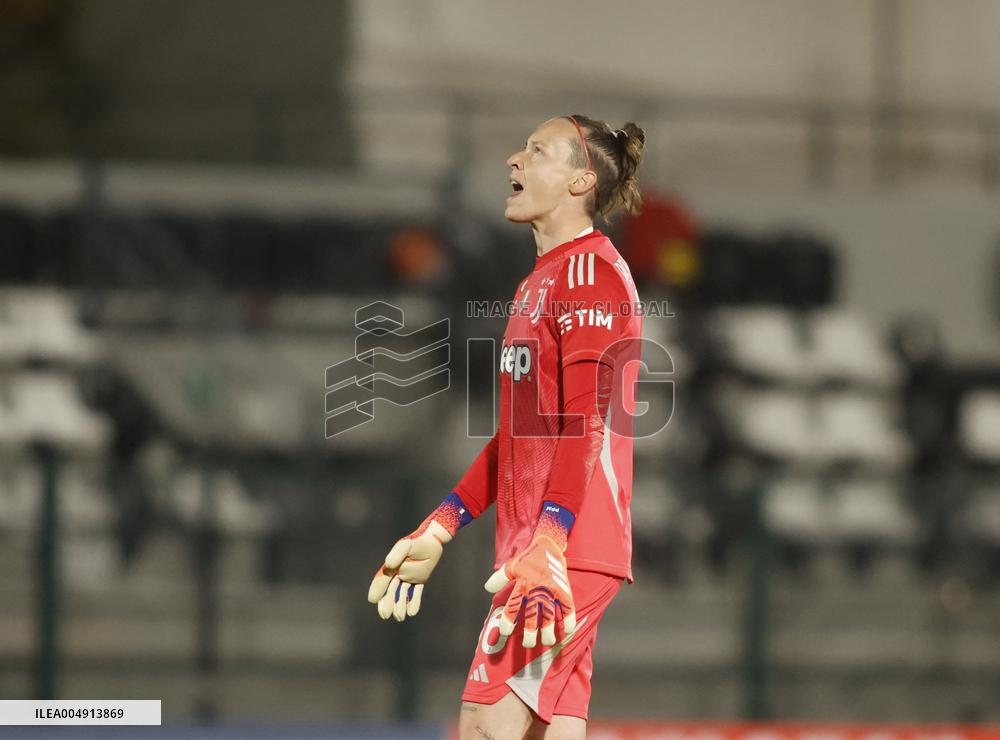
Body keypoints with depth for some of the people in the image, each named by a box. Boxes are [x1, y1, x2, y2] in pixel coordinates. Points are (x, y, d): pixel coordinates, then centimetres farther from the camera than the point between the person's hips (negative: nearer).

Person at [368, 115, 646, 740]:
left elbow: (584, 424, -18)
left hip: (567, 547, -9)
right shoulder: (538, 283, 22)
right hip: (532, 547, 9)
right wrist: (439, 531, 25)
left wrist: (549, 546, -27)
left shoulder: (590, 268, -8)